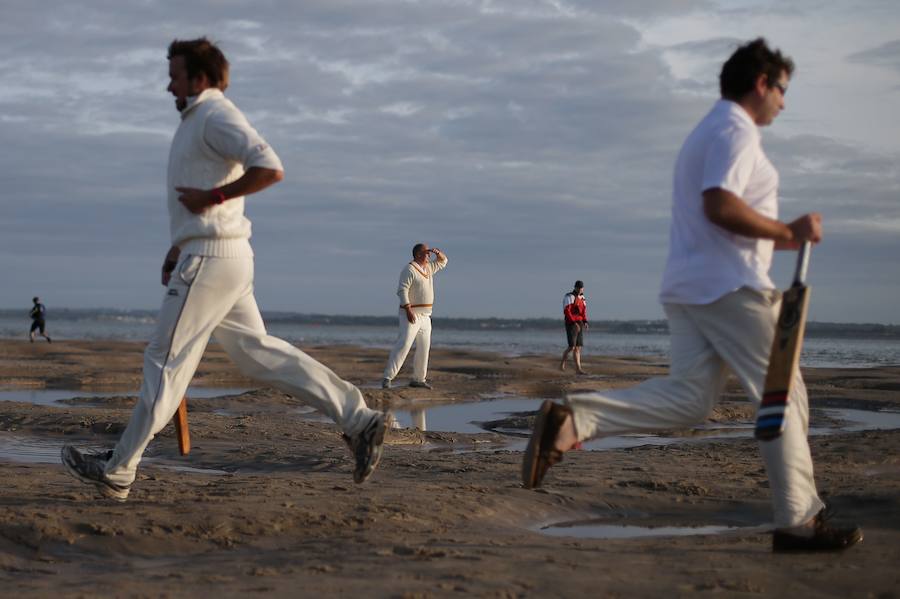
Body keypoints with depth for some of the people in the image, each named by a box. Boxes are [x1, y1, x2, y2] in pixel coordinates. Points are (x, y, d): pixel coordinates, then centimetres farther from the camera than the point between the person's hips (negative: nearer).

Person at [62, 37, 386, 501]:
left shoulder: (215, 115, -11)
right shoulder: (199, 121, 22)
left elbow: (270, 169, -25)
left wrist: (212, 197, -19)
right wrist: (178, 248, 25)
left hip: (210, 259, -10)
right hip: (217, 257, 10)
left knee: (166, 361, -4)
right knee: (256, 351, 9)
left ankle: (118, 471, 4)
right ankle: (357, 419, 4)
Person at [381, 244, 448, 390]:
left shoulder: (428, 268, 13)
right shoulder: (409, 270, -12)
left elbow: (443, 261, 27)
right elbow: (402, 290, -20)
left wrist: (437, 253, 4)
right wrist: (408, 310, -27)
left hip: (425, 316, 9)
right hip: (411, 315, -9)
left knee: (424, 348, 9)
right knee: (403, 344, -18)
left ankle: (418, 379, 17)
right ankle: (387, 378, -21)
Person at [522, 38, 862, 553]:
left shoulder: (708, 133, 25)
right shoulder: (736, 130, -9)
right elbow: (720, 206, -23)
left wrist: (777, 237, 23)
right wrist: (787, 233, -14)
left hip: (688, 287, 10)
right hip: (730, 286, -10)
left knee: (687, 397, 1)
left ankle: (571, 421, -15)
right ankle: (800, 523, 2)